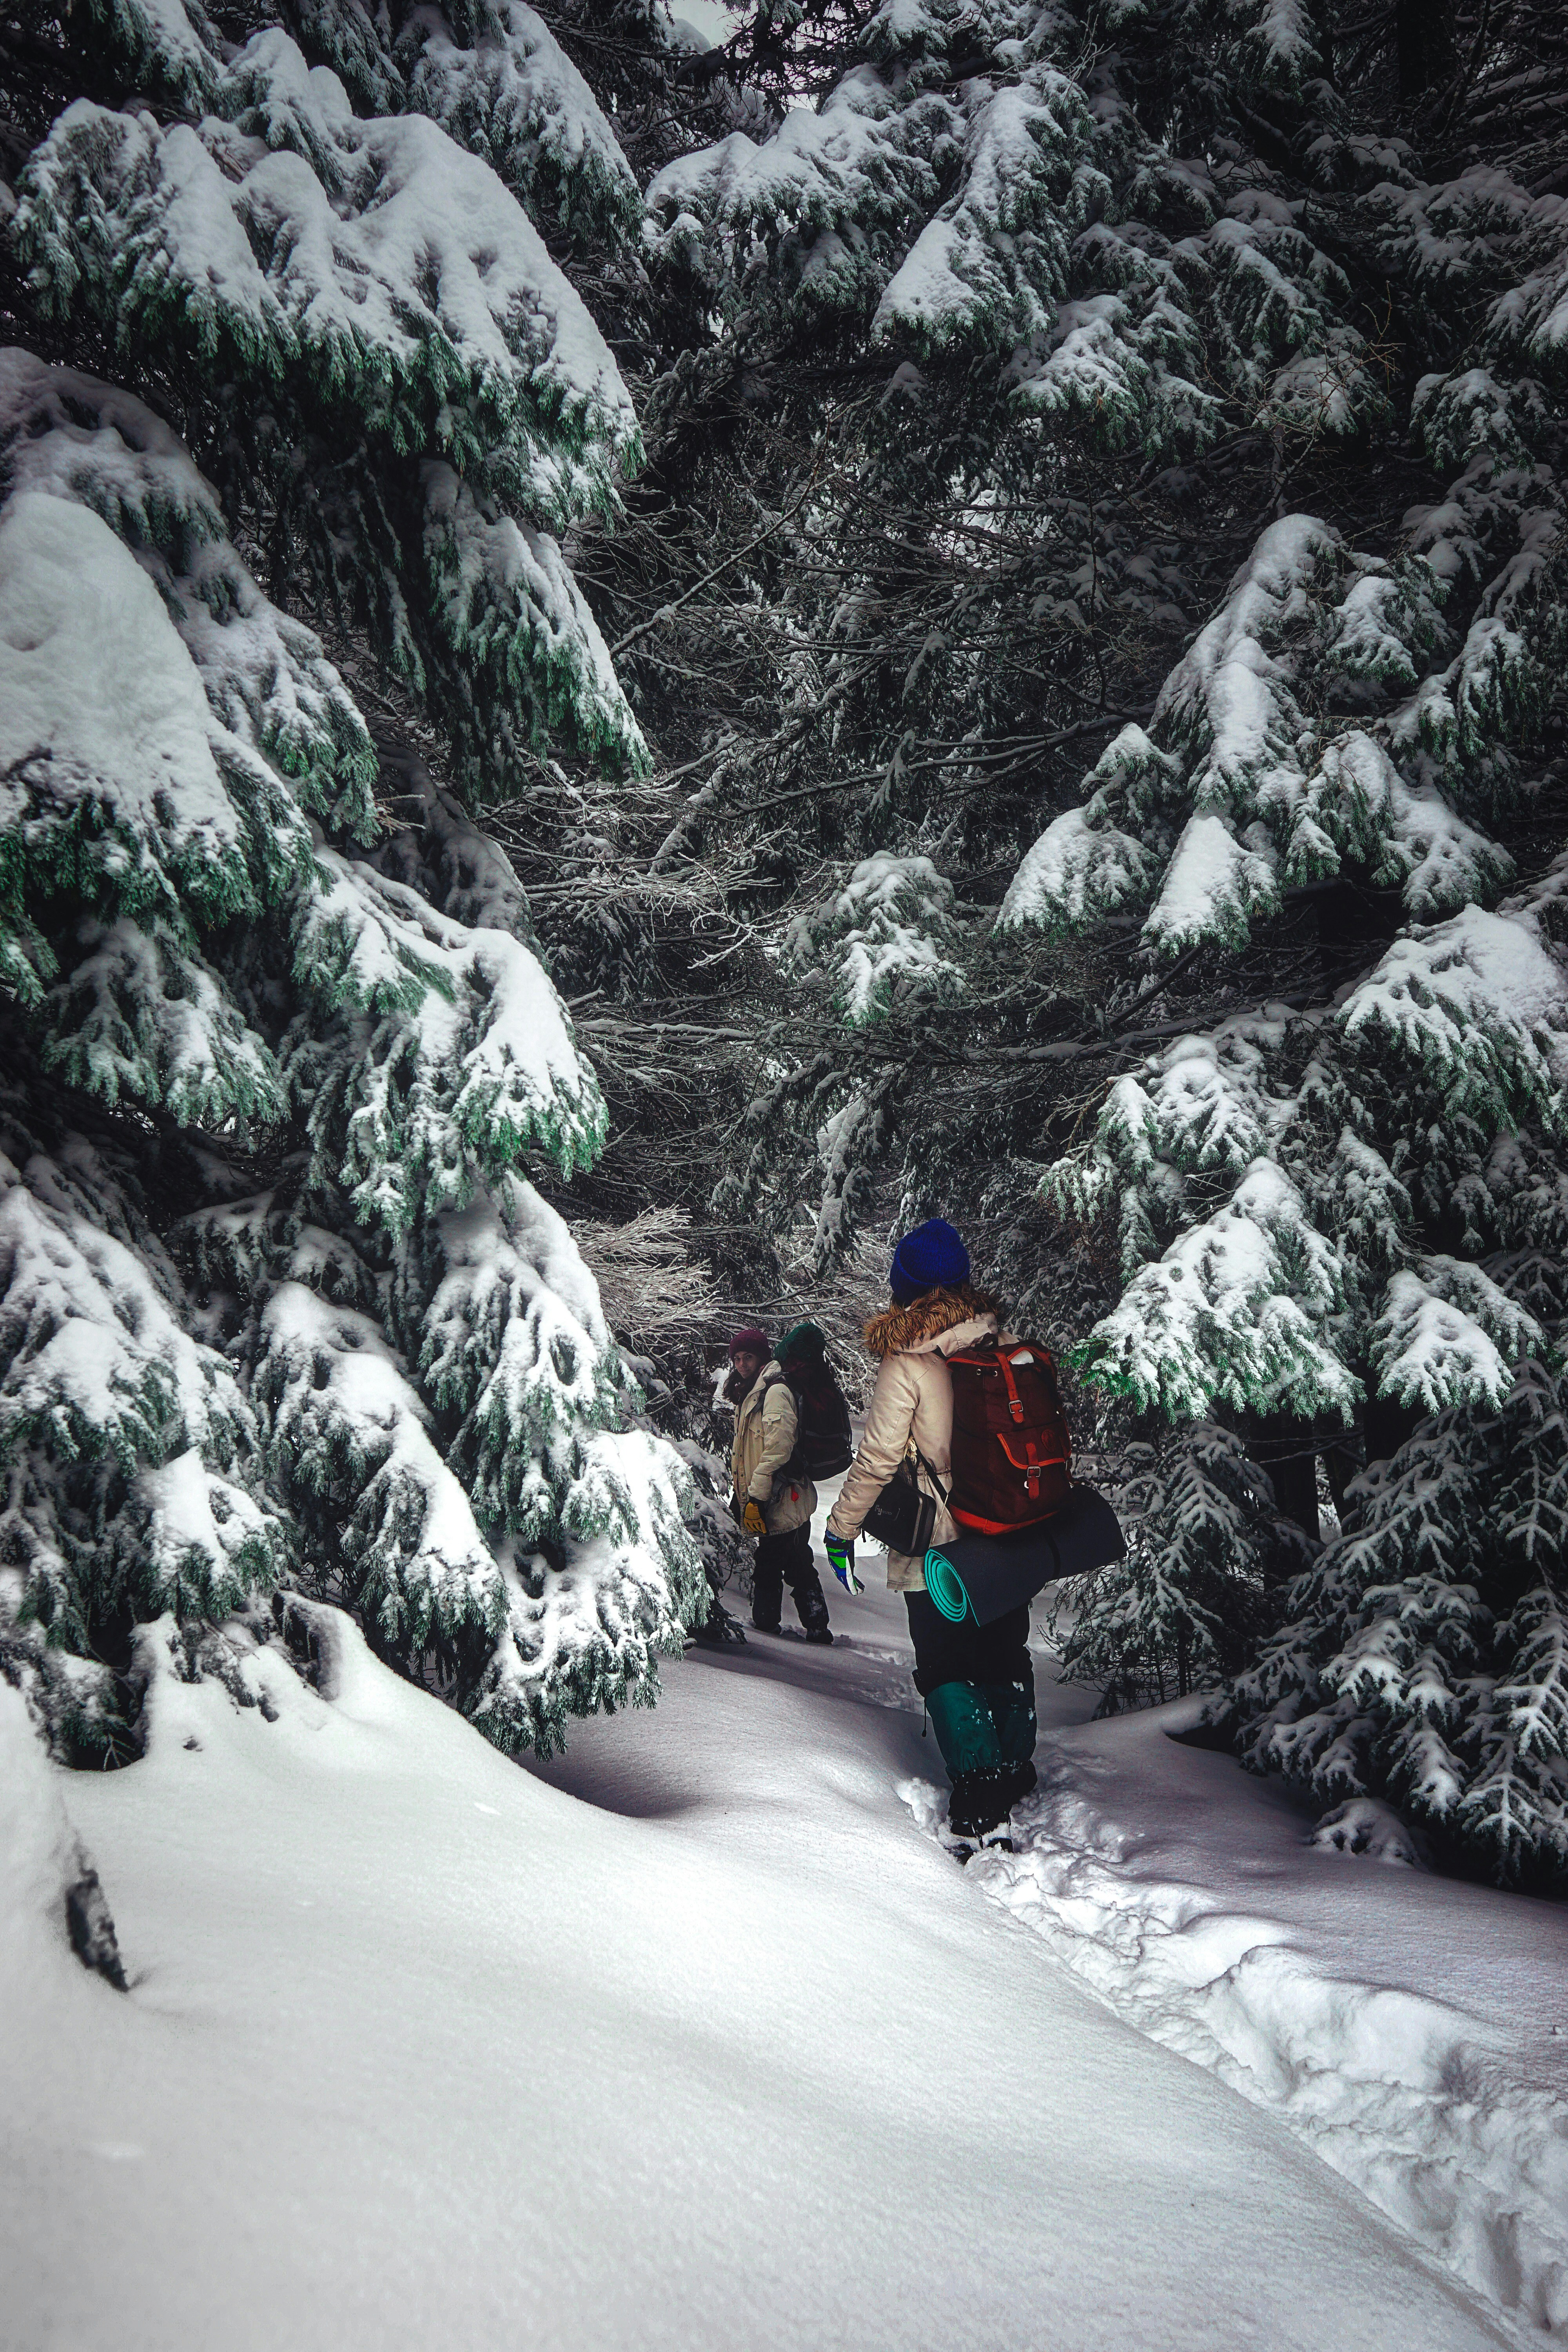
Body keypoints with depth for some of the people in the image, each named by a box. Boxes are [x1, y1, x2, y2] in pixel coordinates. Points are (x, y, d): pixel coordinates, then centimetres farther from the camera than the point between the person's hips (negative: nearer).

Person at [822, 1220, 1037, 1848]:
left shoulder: (907, 1363, -17)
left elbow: (878, 1459, -17)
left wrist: (841, 1531, -6)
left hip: (938, 1544, -5)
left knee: (947, 1669, 5)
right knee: (1005, 1654, 20)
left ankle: (981, 1807, 0)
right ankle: (1015, 1773, 35)